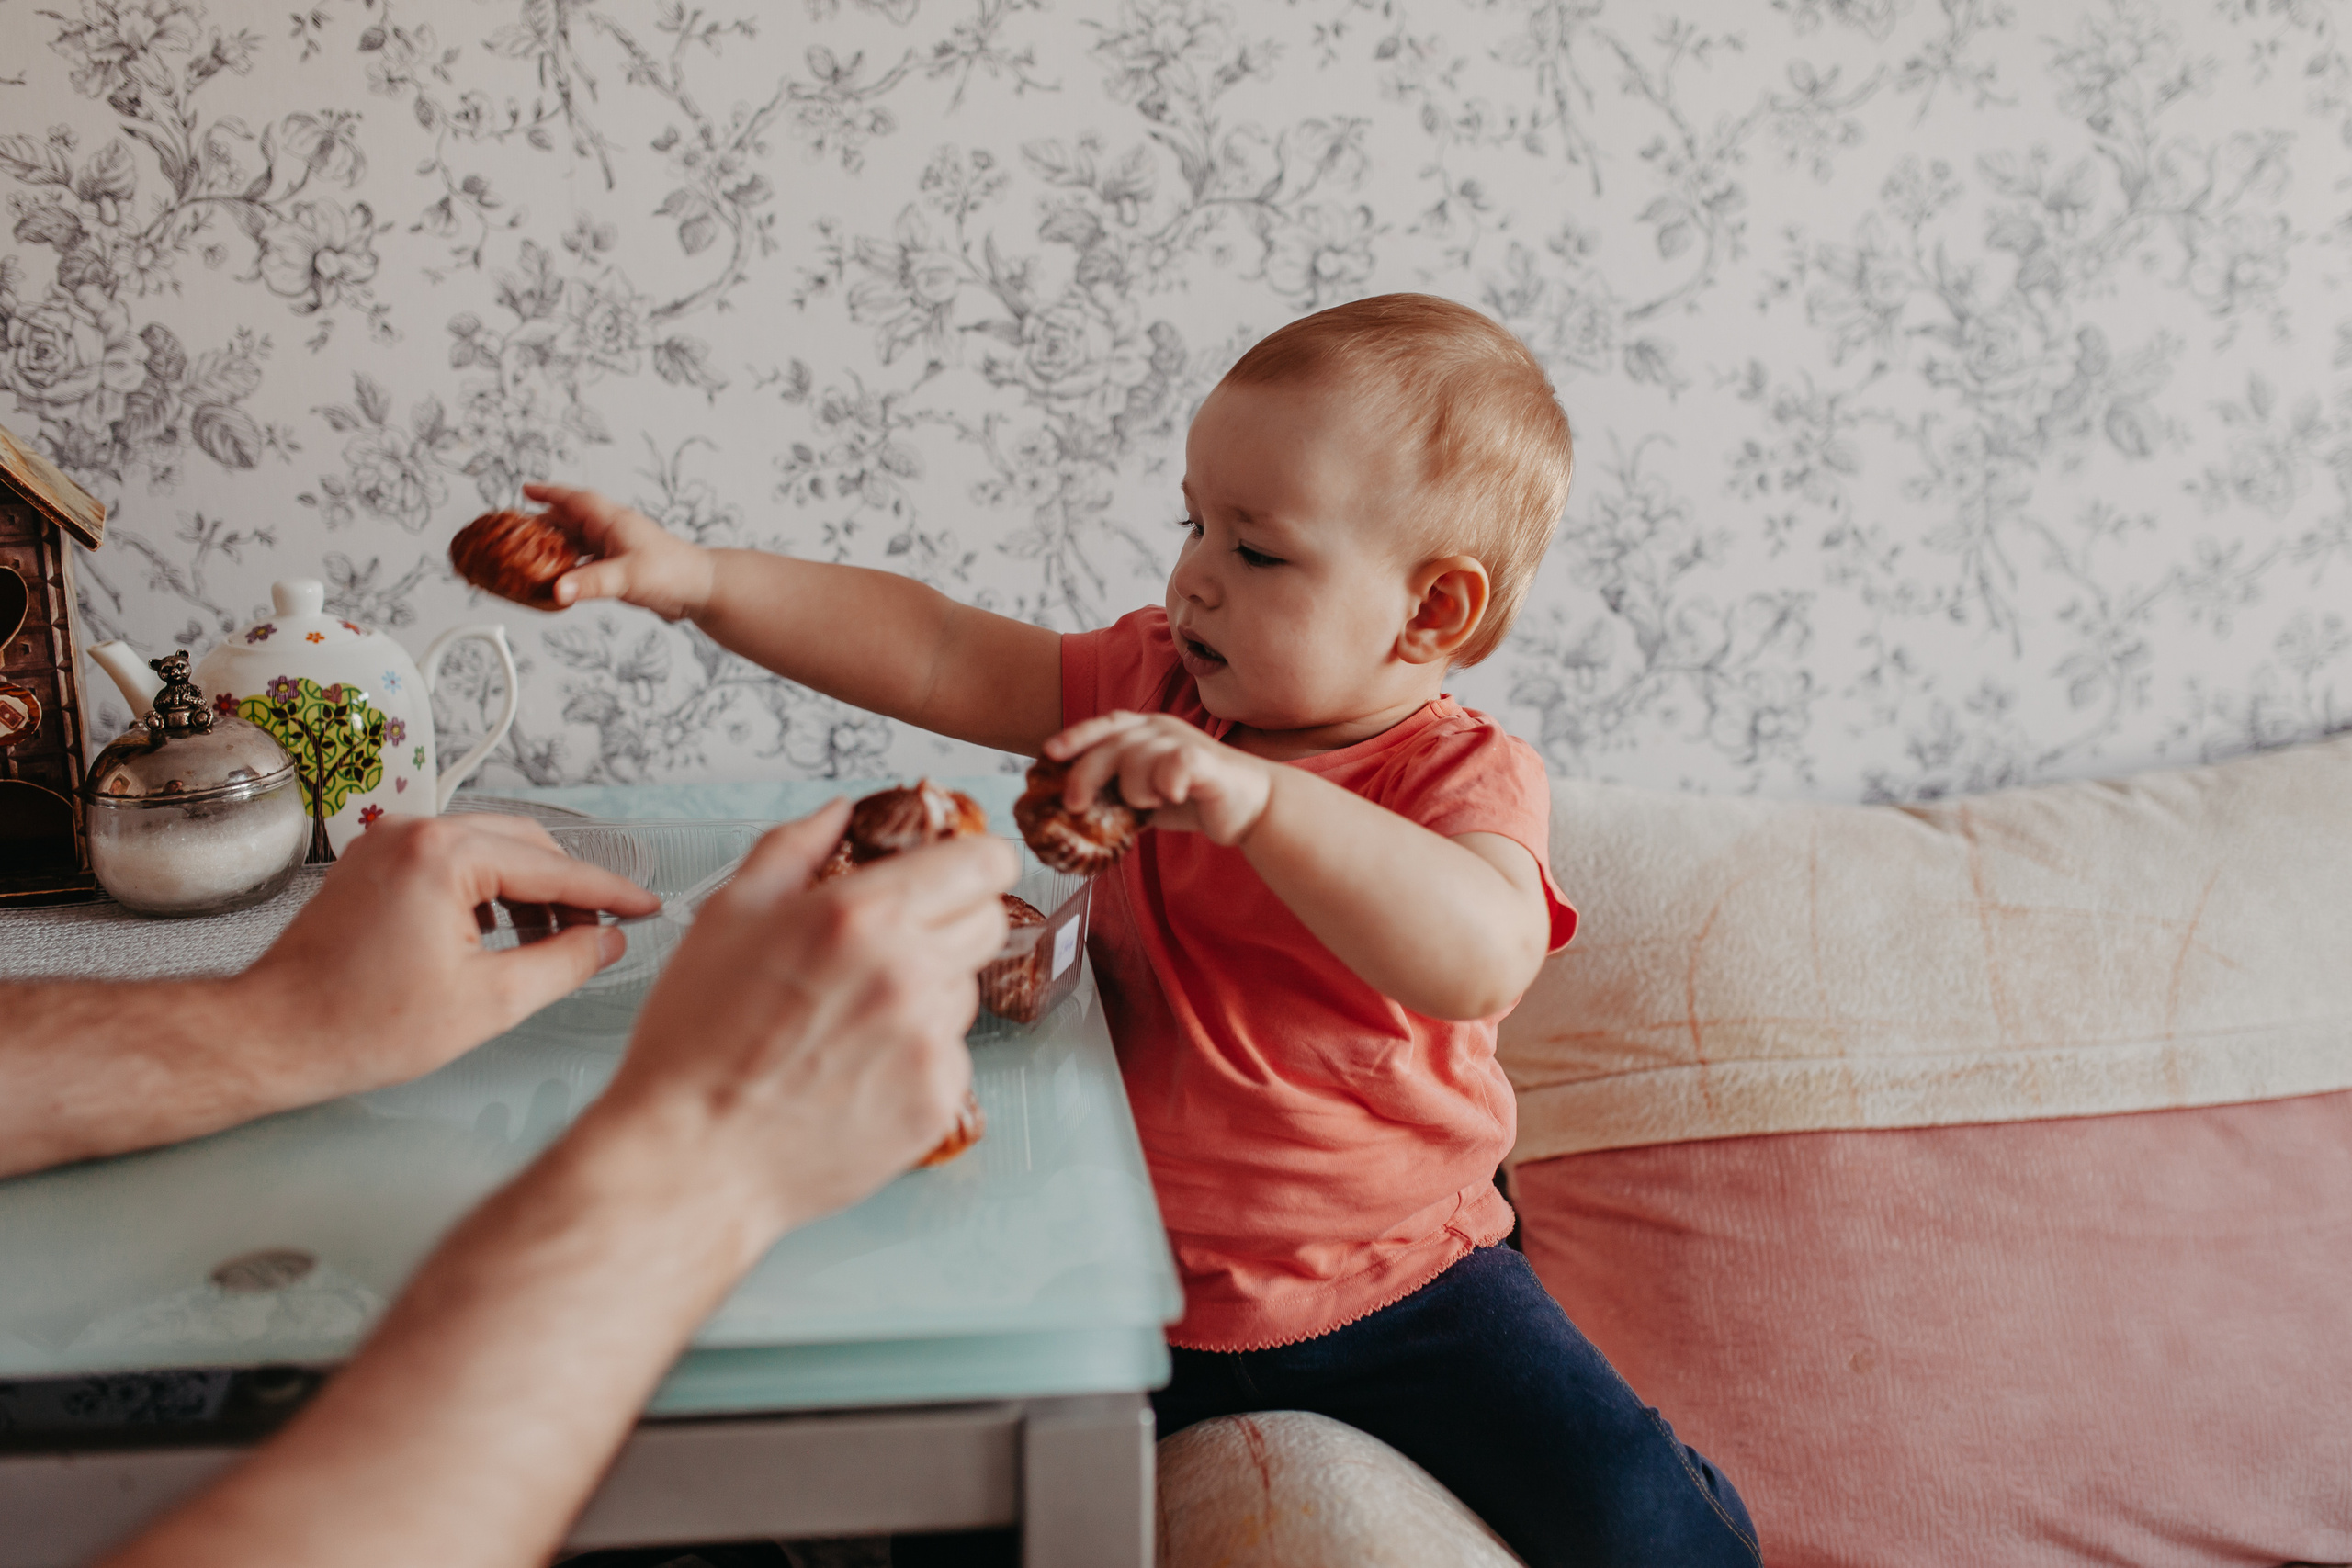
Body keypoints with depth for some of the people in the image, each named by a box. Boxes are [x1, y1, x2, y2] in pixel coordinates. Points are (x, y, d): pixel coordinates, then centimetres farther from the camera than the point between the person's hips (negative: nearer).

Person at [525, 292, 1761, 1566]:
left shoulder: (1464, 777, -16)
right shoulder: (1157, 685, 0)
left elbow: (1481, 958, -37)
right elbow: (933, 658, 0)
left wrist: (1259, 797, -47)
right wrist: (696, 579, -7)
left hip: (1394, 1286, -3)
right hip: (1138, 1280, 4)